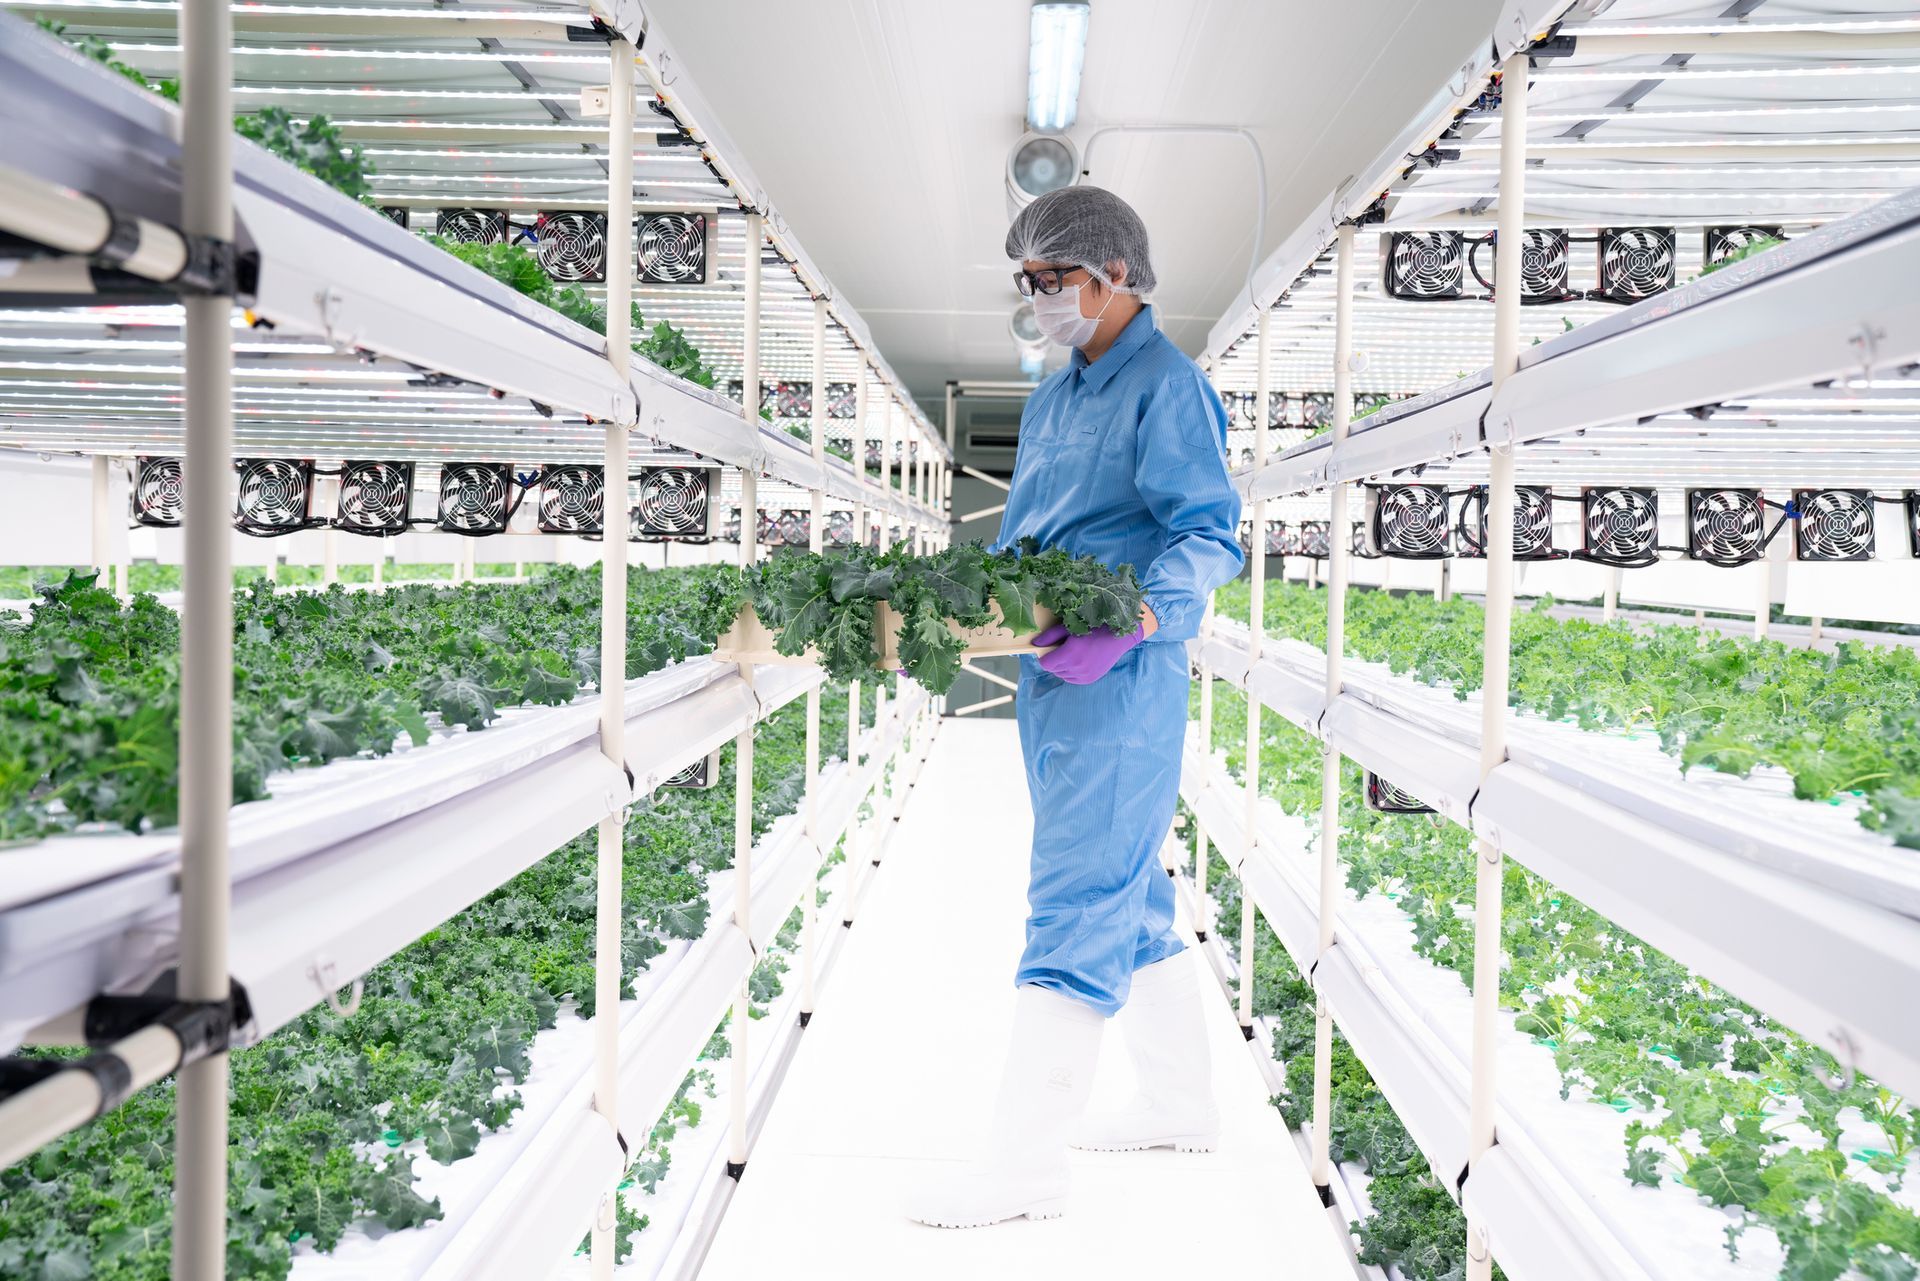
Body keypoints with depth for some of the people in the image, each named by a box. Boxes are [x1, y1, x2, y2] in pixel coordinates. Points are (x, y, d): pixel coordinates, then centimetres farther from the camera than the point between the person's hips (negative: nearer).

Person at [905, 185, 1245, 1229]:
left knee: (1076, 905, -8)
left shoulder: (1166, 386, -7)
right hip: (1050, 673, 9)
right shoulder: (1051, 398, 20)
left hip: (1122, 677, -9)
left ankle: (1024, 1162, -1)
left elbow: (1208, 537, -15)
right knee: (1128, 895, 16)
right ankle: (1181, 1104, 31)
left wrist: (1127, 626, -31)